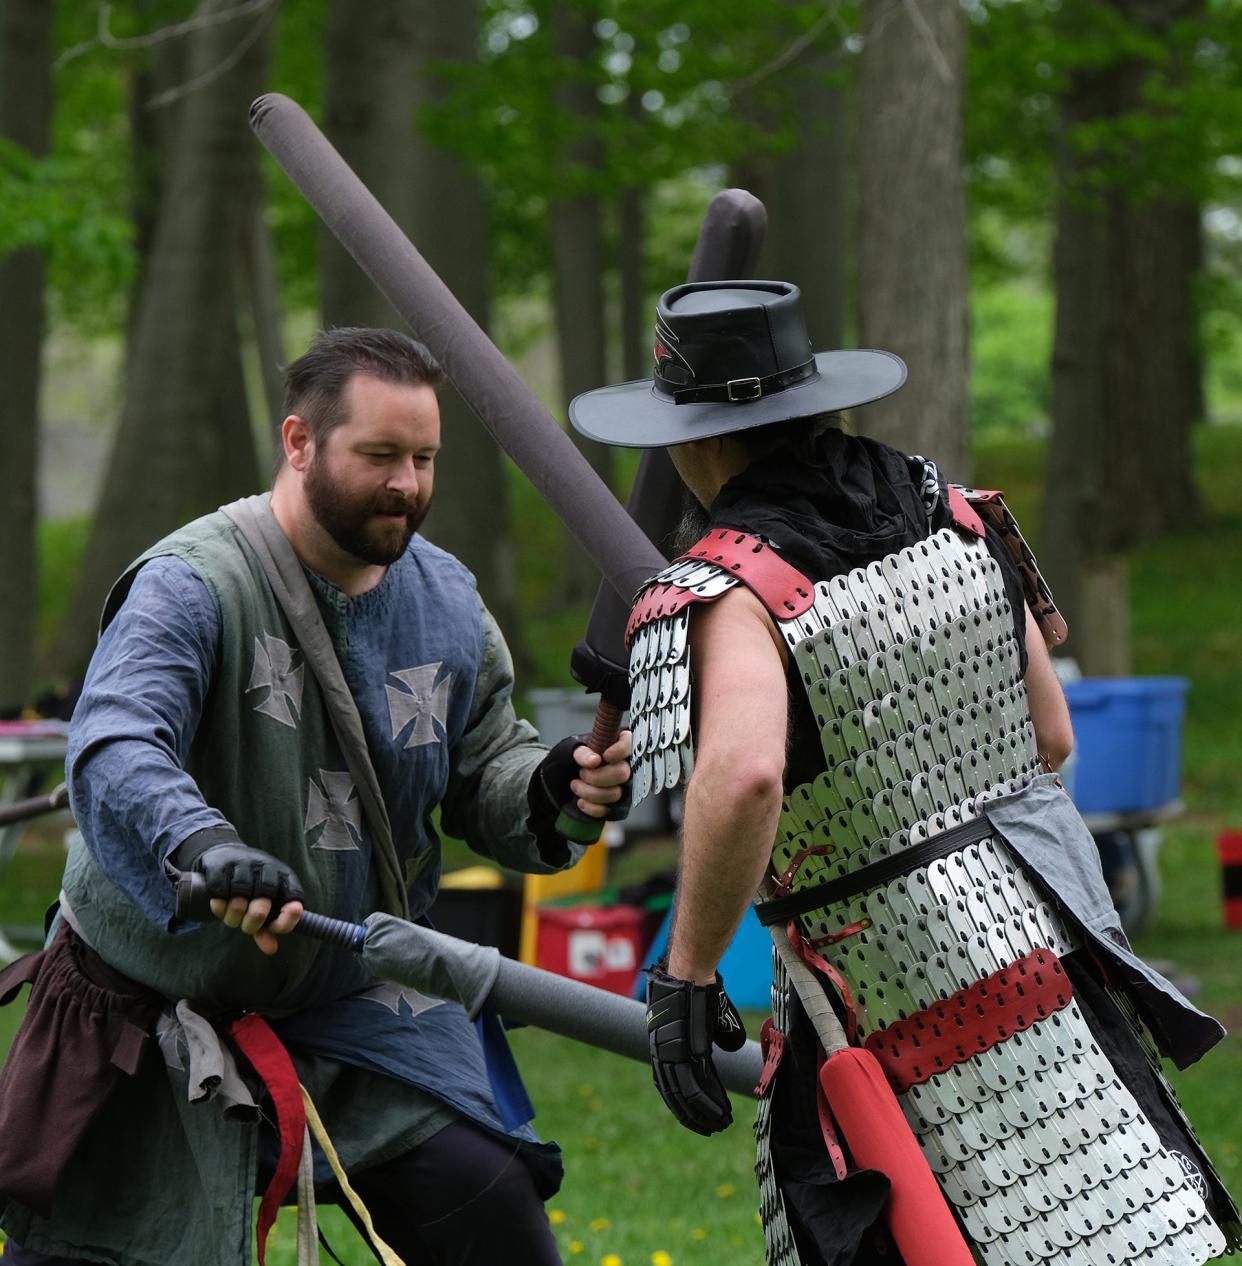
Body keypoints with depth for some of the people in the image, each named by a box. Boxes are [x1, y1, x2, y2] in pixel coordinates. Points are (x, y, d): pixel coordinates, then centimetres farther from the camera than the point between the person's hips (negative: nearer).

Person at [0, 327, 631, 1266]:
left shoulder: (445, 600, 1)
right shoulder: (194, 587, -21)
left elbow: (483, 773, 8)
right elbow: (114, 751, -37)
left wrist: (546, 787, -16)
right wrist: (201, 843, -57)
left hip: (356, 1004, 5)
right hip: (156, 1004, -5)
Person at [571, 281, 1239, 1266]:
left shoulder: (728, 592, -17)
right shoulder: (957, 517, 3)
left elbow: (743, 777, -36)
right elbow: (1051, 739, 7)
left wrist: (688, 971, -25)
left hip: (888, 992, -6)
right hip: (1044, 940, 6)